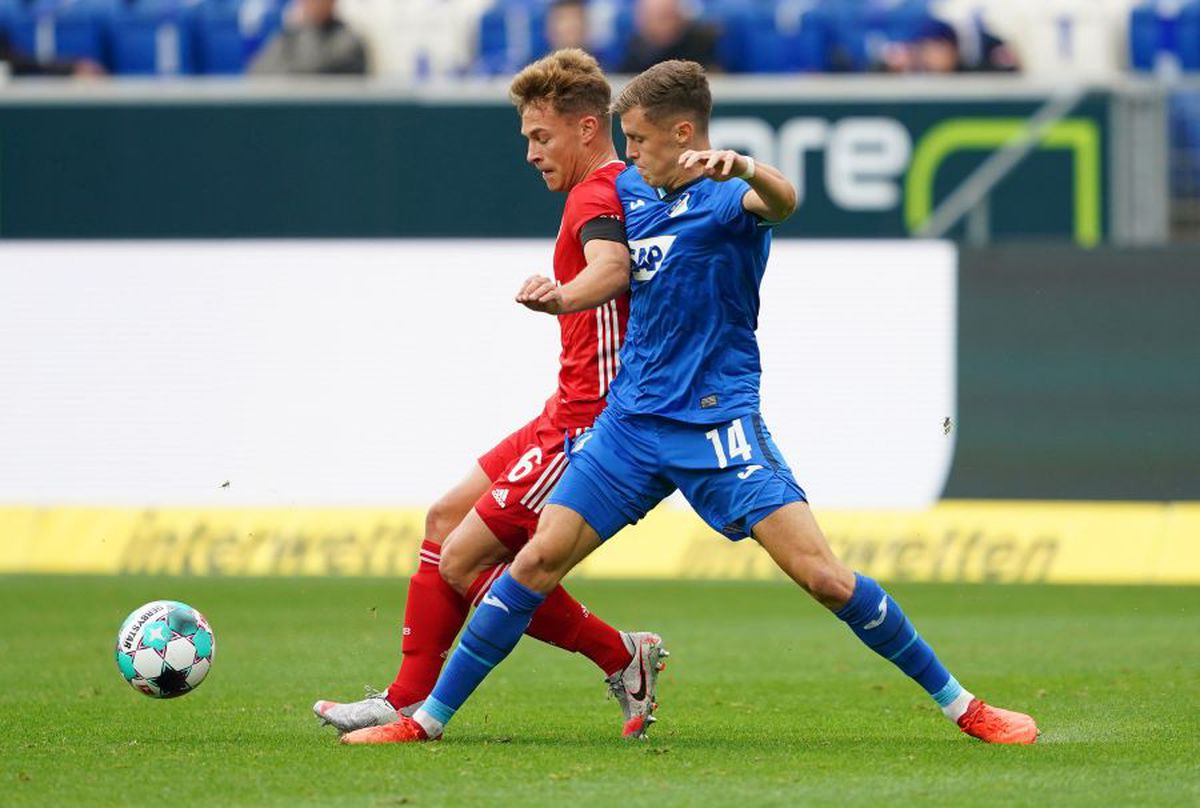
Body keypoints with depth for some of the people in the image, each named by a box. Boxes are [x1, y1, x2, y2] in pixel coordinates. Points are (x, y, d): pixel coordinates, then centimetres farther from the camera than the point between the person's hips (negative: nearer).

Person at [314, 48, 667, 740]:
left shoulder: (596, 195, -16)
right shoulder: (621, 190, 16)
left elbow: (613, 265, -40)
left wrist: (560, 296, -59)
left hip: (589, 424, -11)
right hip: (570, 418, 11)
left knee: (464, 560, -10)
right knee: (446, 519, 16)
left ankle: (623, 658, -2)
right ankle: (407, 702, 18)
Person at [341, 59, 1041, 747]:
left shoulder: (726, 196, -11)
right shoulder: (630, 192, 11)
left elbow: (782, 201, -36)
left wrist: (744, 168, -58)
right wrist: (557, 297, 10)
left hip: (717, 422, -6)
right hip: (632, 419, 6)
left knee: (824, 576, -13)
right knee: (540, 559, -1)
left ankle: (959, 704, -3)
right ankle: (429, 718, 6)